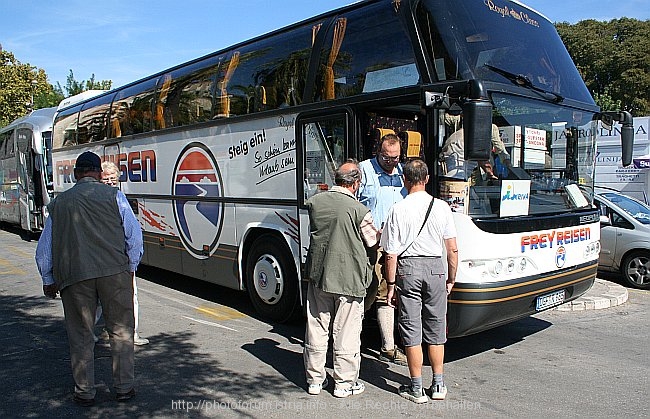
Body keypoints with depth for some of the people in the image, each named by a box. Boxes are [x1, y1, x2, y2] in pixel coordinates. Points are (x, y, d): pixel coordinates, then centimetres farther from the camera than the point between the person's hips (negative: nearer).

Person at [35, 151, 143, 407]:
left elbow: (44, 249, 17)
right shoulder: (114, 196, 5)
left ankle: (85, 393, 21)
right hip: (114, 271, -1)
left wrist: (48, 280, 27)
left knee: (80, 335, 13)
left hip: (74, 277, 2)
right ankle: (124, 388, 17)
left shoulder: (59, 202, 13)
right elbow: (134, 235, 1)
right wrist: (131, 268, 12)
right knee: (121, 331, 10)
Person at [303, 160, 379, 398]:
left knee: (316, 329, 14)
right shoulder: (359, 210, -14)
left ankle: (314, 380, 25)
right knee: (346, 333, 8)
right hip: (348, 278, -4)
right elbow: (371, 241, 0)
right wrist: (381, 232, 21)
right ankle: (344, 383, 19)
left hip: (318, 275, 5)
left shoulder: (314, 202, -1)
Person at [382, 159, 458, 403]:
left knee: (411, 330, 6)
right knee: (435, 329, 14)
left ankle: (416, 389, 15)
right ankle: (438, 385, 24)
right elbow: (453, 249, 1)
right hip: (435, 267, 3)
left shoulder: (399, 209, -6)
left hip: (408, 268, -2)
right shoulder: (442, 207, 0)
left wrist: (391, 285, 1)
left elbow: (391, 254, -7)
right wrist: (451, 279, 13)